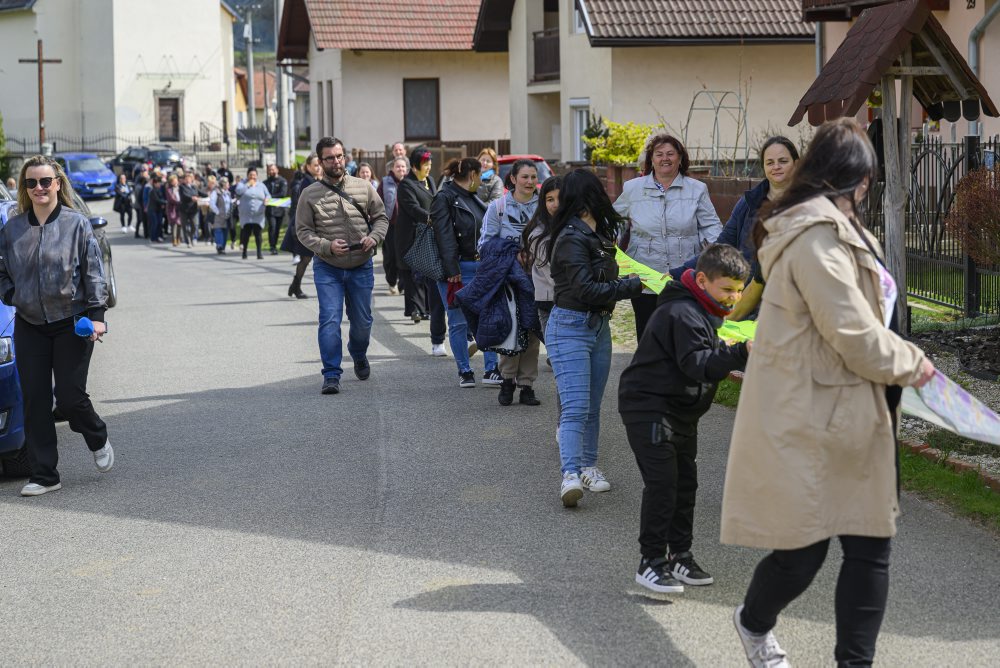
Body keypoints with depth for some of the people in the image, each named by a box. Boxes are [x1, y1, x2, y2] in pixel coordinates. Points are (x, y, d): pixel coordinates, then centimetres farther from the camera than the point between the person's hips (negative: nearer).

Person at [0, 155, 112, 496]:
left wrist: (96, 314, -9)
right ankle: (43, 475, 8)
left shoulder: (76, 224, -4)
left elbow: (93, 273, -3)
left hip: (71, 324, -3)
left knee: (70, 396, -4)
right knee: (35, 401, 1)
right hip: (29, 326, 3)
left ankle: (99, 441, 28)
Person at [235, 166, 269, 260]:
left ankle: (260, 252, -5)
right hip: (246, 214, -1)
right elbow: (238, 191, -11)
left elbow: (268, 195, 16)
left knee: (257, 233, -6)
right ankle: (244, 252, 13)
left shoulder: (261, 185, 14)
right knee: (246, 233, 0)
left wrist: (266, 199, -7)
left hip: (258, 215, 1)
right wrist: (248, 184, -9)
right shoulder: (242, 183, 7)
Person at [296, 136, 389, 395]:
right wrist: (327, 246, -18)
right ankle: (332, 375, -7)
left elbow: (381, 217, 8)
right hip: (327, 268, -2)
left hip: (361, 267, 2)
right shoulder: (310, 195, -3)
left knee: (362, 321, 13)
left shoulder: (363, 187, 2)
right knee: (330, 320, -11)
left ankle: (359, 355, 44)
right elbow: (303, 230, -3)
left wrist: (373, 237, -12)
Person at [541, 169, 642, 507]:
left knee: (592, 406, 13)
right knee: (575, 408, -16)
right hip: (571, 328, -9)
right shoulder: (572, 239, -17)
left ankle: (587, 467, 21)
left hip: (599, 326, 9)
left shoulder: (597, 234, 11)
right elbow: (586, 289, -21)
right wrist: (634, 285, -16)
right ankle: (571, 475, -22)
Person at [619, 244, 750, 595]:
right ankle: (651, 562, -8)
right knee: (662, 482, -14)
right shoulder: (683, 314, -23)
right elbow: (697, 364, -33)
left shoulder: (702, 310, 10)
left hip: (681, 410, 10)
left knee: (685, 482, 10)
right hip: (649, 407, -10)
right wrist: (741, 353, -41)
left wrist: (725, 360, 9)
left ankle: (680, 556, 19)